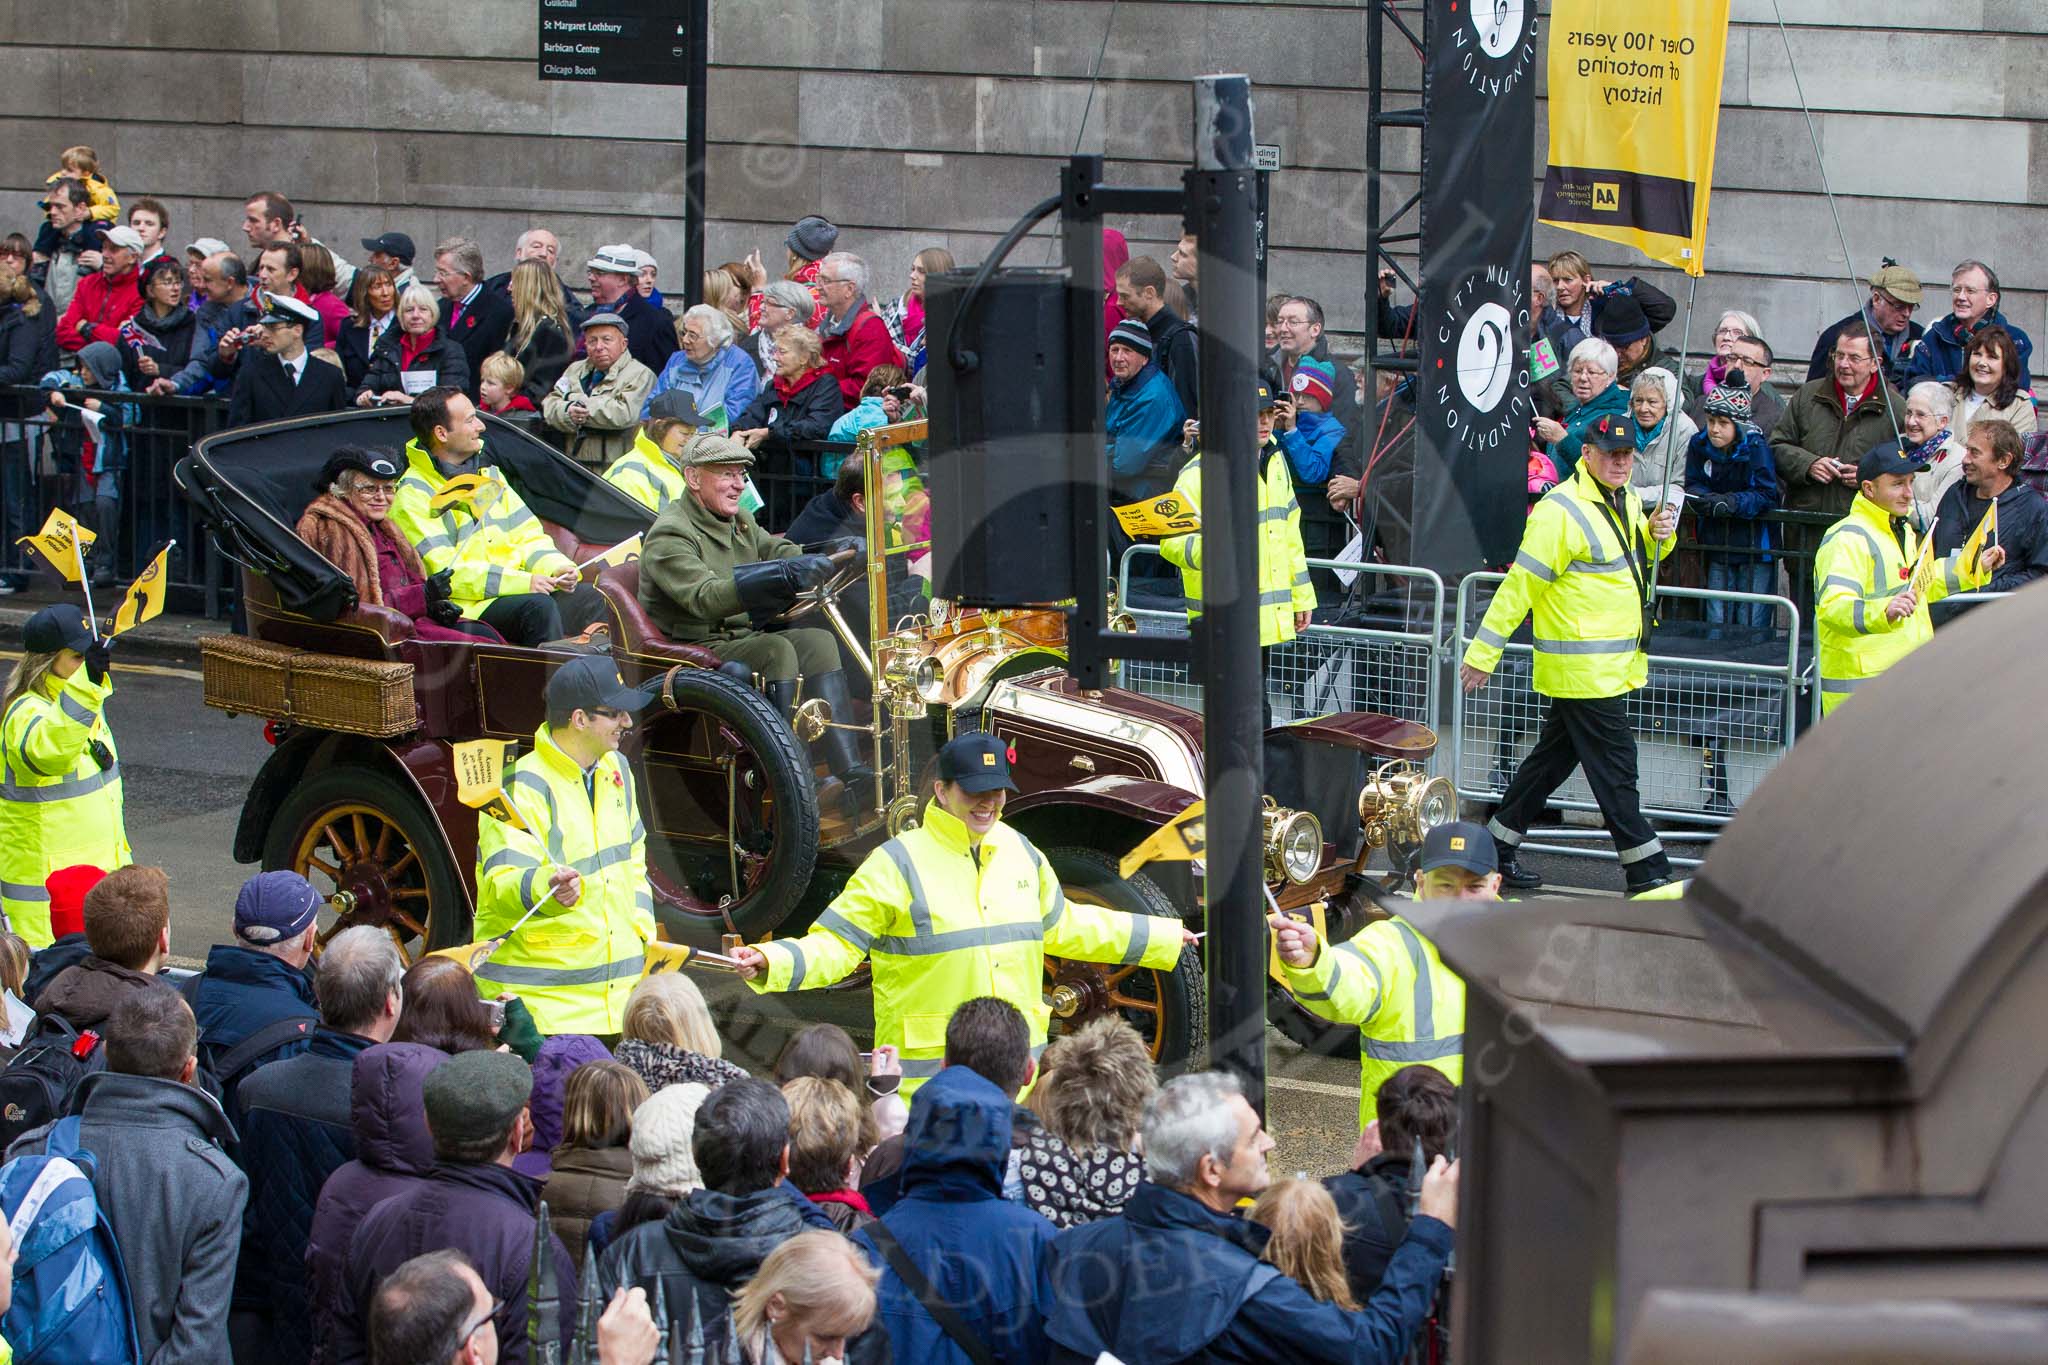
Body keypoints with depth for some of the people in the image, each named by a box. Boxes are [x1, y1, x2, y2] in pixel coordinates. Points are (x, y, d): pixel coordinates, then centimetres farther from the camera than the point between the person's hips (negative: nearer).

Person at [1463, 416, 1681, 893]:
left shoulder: (1625, 503, 11)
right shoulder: (1561, 511, -17)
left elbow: (1637, 558, 28)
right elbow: (1520, 585, -17)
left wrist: (1659, 535, 4)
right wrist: (1484, 652, -17)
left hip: (1613, 667, 9)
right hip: (1582, 669, -9)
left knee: (1555, 757, 16)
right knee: (1613, 765, -5)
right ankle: (1646, 871, 0)